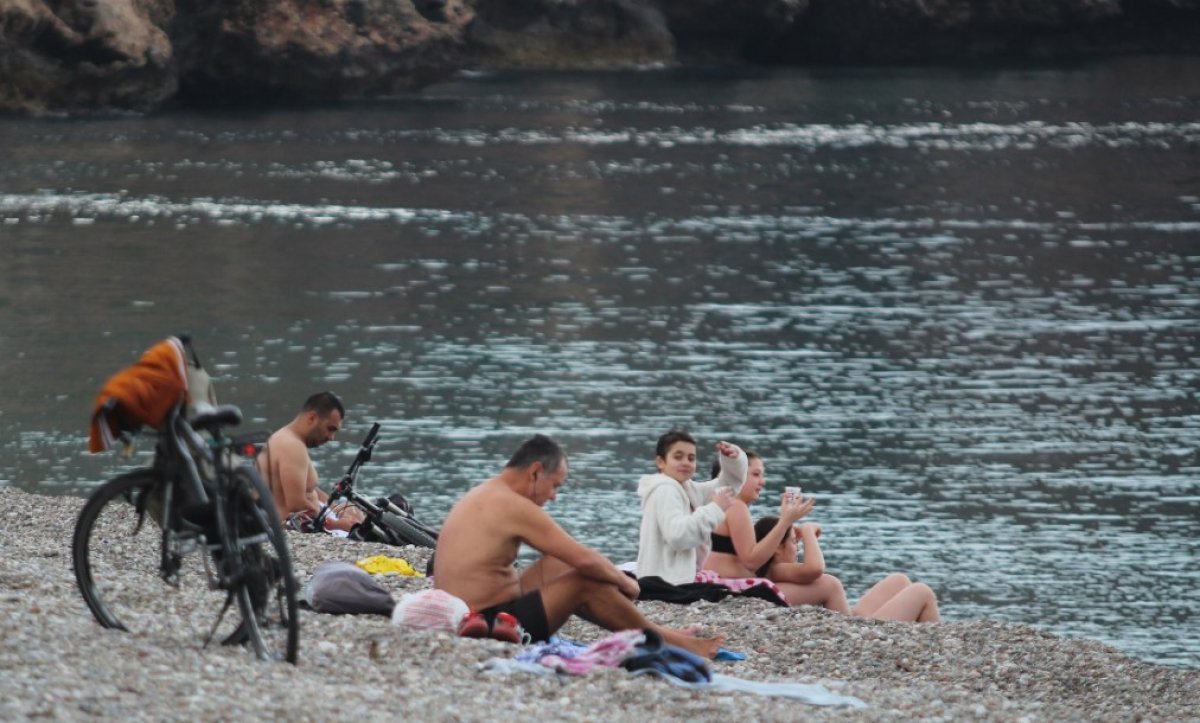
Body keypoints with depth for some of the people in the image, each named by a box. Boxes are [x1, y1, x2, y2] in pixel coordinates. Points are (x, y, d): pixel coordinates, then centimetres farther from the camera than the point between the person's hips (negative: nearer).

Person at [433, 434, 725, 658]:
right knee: (586, 581, -7)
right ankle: (663, 640, 9)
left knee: (557, 565, 18)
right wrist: (625, 582, 0)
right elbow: (586, 560, -17)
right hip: (491, 625, -10)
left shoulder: (479, 498, 14)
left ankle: (649, 631, 20)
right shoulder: (513, 506, -16)